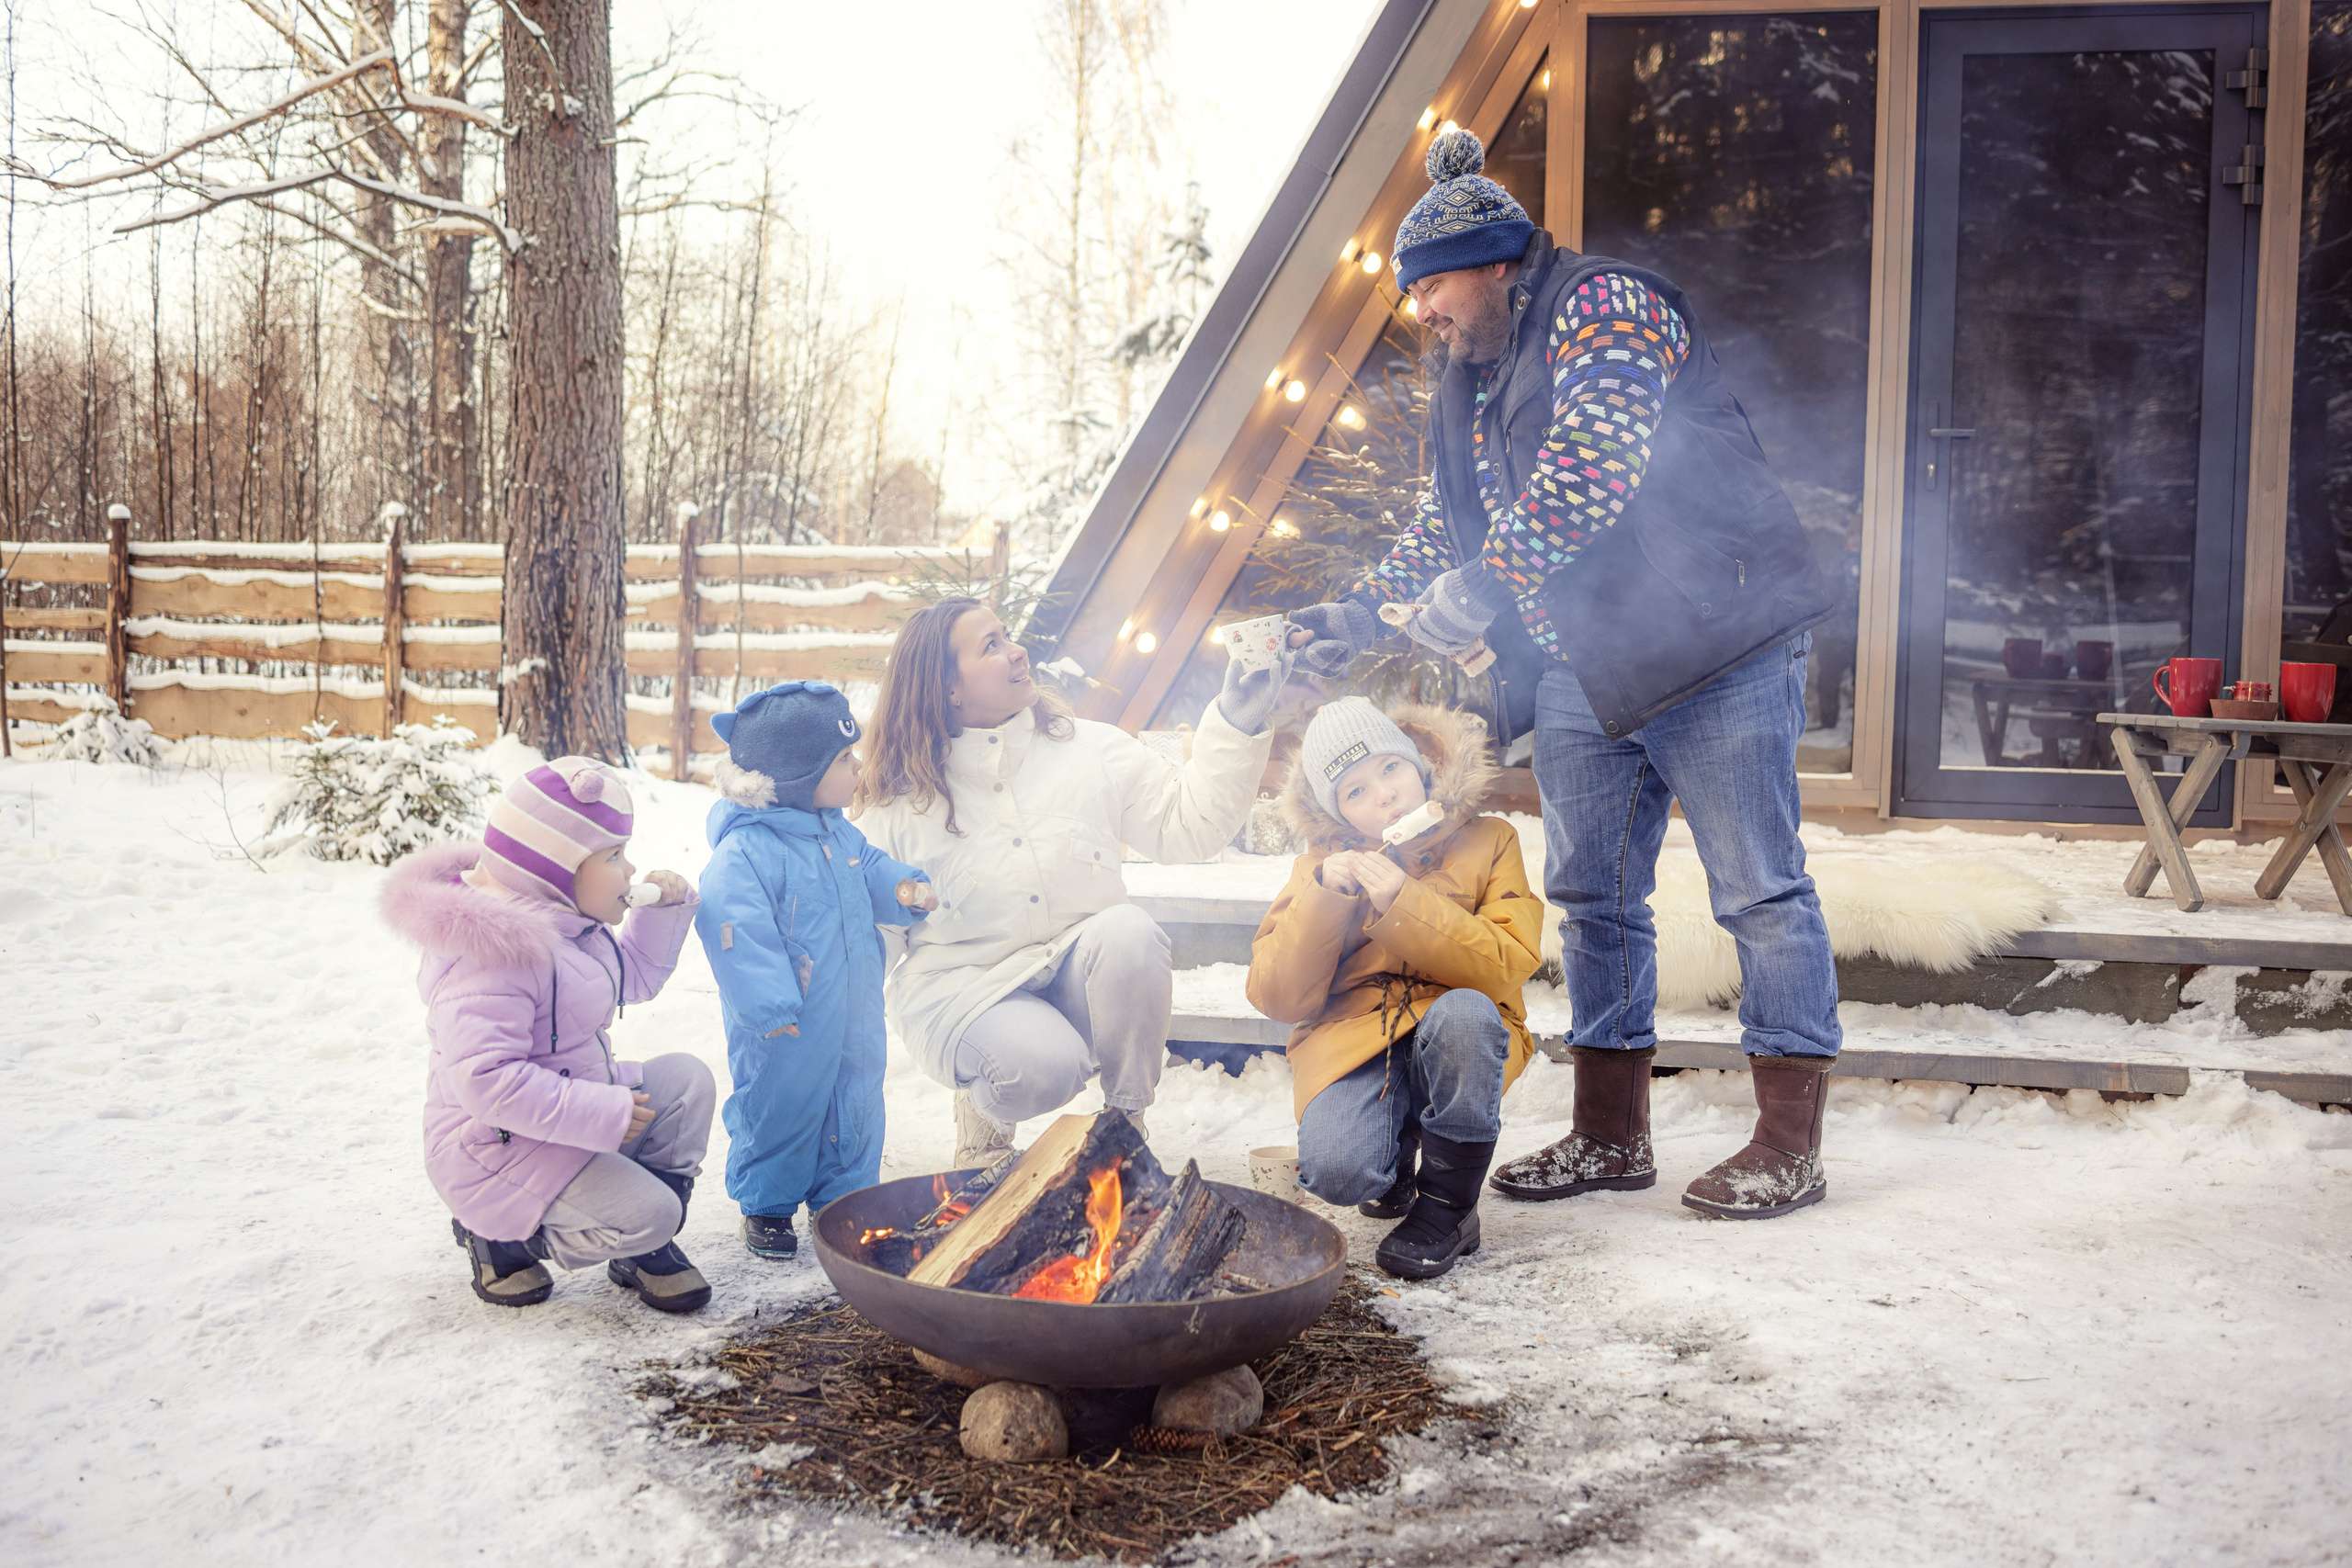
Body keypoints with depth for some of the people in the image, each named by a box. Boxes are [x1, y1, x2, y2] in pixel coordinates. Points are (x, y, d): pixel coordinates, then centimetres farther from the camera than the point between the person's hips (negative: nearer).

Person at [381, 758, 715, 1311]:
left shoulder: (568, 921, 7)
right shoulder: (496, 953, -28)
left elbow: (632, 978, 24)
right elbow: (484, 1077, -35)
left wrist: (666, 909, 6)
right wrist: (603, 1114, -32)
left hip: (570, 1113, 10)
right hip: (500, 1148, -10)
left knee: (687, 1079, -6)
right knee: (645, 1213, -21)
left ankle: (645, 1245, 6)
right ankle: (500, 1236, 3)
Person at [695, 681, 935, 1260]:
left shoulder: (840, 835, 6)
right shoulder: (745, 852, -22)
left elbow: (872, 872, 22)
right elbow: (736, 929, -24)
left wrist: (903, 890, -1)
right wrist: (769, 1007, -24)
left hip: (854, 1016, 8)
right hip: (790, 1027, -8)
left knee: (856, 1104, 16)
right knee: (780, 1106, 7)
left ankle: (844, 1198, 34)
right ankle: (766, 1206, 27)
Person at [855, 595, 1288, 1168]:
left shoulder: (1091, 750, 4)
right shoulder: (898, 800, -1)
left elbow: (1188, 825, -2)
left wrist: (1236, 726, -10)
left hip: (1082, 974, 3)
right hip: (964, 986, -2)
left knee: (1128, 932, -31)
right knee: (1043, 1066, -34)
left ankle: (1127, 1119, -10)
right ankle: (983, 1108, 6)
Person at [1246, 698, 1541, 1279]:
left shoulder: (1488, 841, 5)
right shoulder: (1322, 863, 10)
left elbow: (1508, 964, -9)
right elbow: (1278, 999, 1)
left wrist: (1403, 903, -18)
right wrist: (1326, 897, -12)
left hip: (1461, 1036, 0)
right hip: (1352, 1040, 1)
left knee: (1463, 1012, -36)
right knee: (1336, 1172, -29)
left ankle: (1448, 1206, -14)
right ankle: (1396, 1159, 13)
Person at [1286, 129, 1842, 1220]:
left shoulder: (1602, 308, -7)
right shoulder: (1473, 378, 20)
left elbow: (1594, 465, -24)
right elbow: (1443, 524, 26)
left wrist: (1488, 582, -27)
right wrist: (1361, 615, 16)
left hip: (1711, 643, -9)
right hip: (1577, 671, 9)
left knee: (1758, 889, -2)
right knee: (1592, 895, 10)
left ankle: (1790, 1143, 5)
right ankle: (1609, 1133, 20)